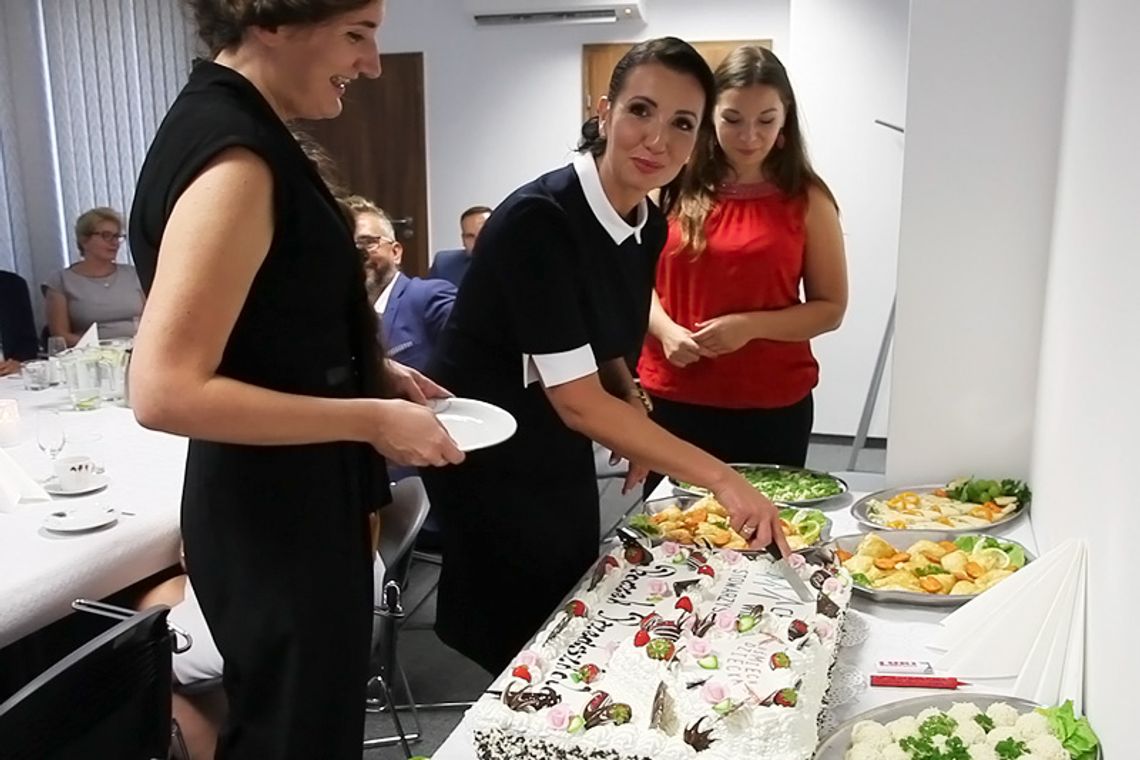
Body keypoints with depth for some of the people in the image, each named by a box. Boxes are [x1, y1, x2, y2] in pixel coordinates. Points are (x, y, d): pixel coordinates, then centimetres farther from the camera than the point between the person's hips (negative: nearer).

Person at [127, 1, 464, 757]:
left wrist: (370, 372, 7)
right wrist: (371, 420, -22)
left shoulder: (235, 126, 8)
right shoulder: (232, 159, -23)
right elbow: (164, 391, -27)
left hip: (292, 501, 10)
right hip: (274, 514, -10)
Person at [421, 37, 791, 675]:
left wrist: (635, 412, -8)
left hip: (561, 458, 8)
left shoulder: (651, 227, -2)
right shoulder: (538, 220, -26)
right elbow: (577, 401, -27)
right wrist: (720, 477, -26)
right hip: (488, 461, -7)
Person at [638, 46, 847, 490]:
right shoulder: (676, 187, 4)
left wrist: (752, 326, -15)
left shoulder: (807, 200, 1)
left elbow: (831, 307, 0)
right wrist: (666, 331, -11)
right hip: (672, 398, 1)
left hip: (772, 406, -1)